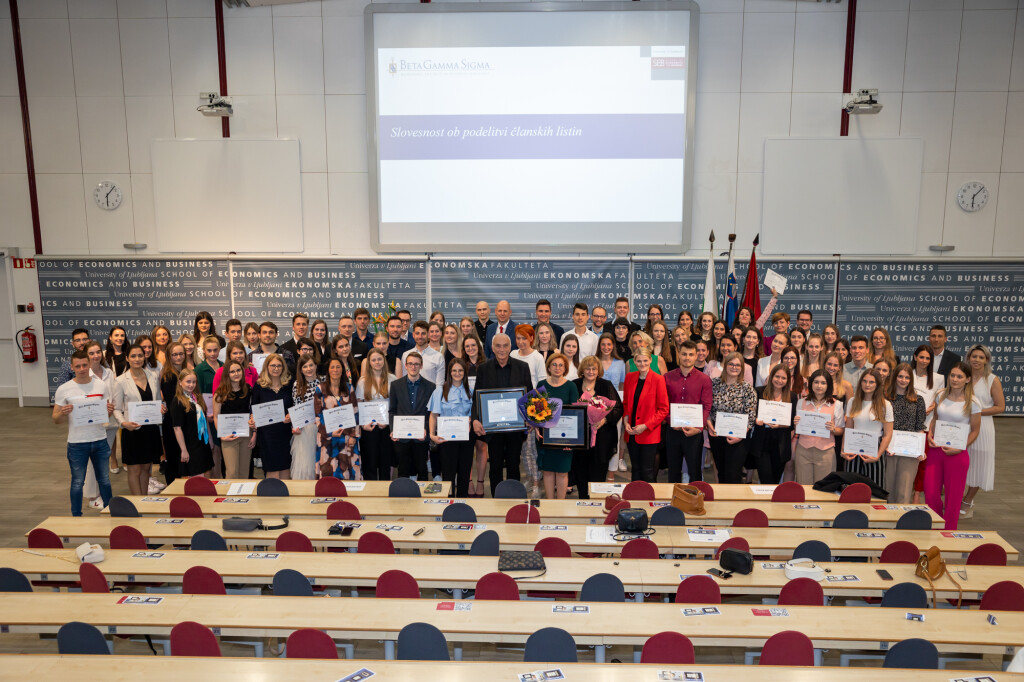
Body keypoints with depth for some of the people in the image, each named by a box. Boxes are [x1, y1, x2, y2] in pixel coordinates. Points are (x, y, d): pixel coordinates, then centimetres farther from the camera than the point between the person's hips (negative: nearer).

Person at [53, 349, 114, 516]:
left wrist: (110, 411, -13)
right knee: (77, 482, 8)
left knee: (104, 480, 13)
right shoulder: (64, 390, -5)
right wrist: (63, 413, -23)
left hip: (100, 441, 2)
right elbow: (56, 419, -1)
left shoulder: (101, 386, 2)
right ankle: (76, 517, 22)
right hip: (77, 444, -2)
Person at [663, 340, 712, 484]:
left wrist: (699, 428, -16)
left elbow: (707, 407, -4)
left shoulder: (704, 379, 0)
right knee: (673, 471, 11)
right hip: (673, 430, 2)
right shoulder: (668, 378, 5)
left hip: (694, 432, -2)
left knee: (695, 471, 5)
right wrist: (671, 422, -11)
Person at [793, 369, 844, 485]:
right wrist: (796, 424, -8)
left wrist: (833, 429, -15)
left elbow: (841, 430, 5)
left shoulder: (836, 404, 4)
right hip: (803, 450, 1)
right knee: (803, 488, 2)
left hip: (825, 452, -1)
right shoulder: (801, 402, 8)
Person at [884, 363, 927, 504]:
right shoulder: (885, 398, 5)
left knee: (904, 493, -5)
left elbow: (921, 428, 8)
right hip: (889, 450, 0)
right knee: (889, 489, 5)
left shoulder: (918, 400, 9)